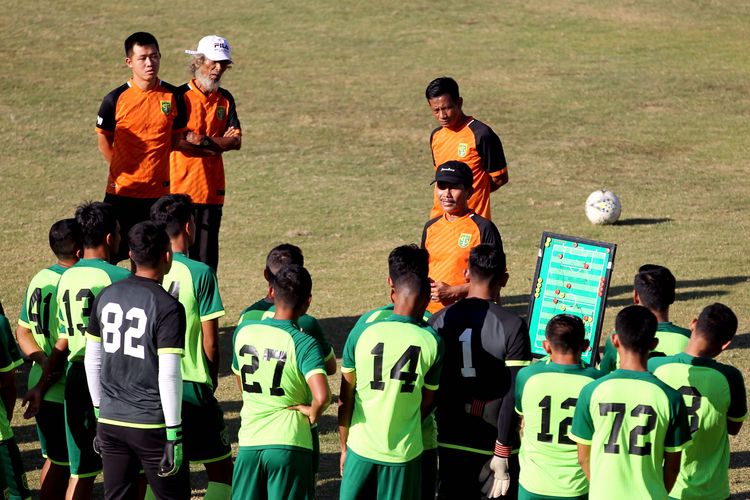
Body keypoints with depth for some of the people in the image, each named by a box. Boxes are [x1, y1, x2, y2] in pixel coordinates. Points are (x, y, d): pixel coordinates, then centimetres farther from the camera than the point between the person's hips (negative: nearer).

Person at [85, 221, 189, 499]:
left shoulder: (106, 296, 5)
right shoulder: (167, 307, -14)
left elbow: (92, 360, 11)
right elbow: (169, 375, -17)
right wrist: (174, 433, -11)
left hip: (110, 421, 6)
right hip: (151, 424, -6)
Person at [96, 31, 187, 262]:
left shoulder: (173, 96, 1)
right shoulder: (116, 99, -5)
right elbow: (104, 142, 7)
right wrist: (122, 172, 6)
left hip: (159, 191, 2)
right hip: (122, 191, -2)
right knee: (111, 255, -1)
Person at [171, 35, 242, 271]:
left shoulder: (225, 99, 12)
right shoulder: (179, 96, -3)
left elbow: (236, 141, 4)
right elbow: (172, 141, -14)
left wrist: (203, 141, -10)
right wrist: (220, 143, -9)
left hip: (212, 190, 4)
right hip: (180, 188, -4)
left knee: (207, 258, 5)